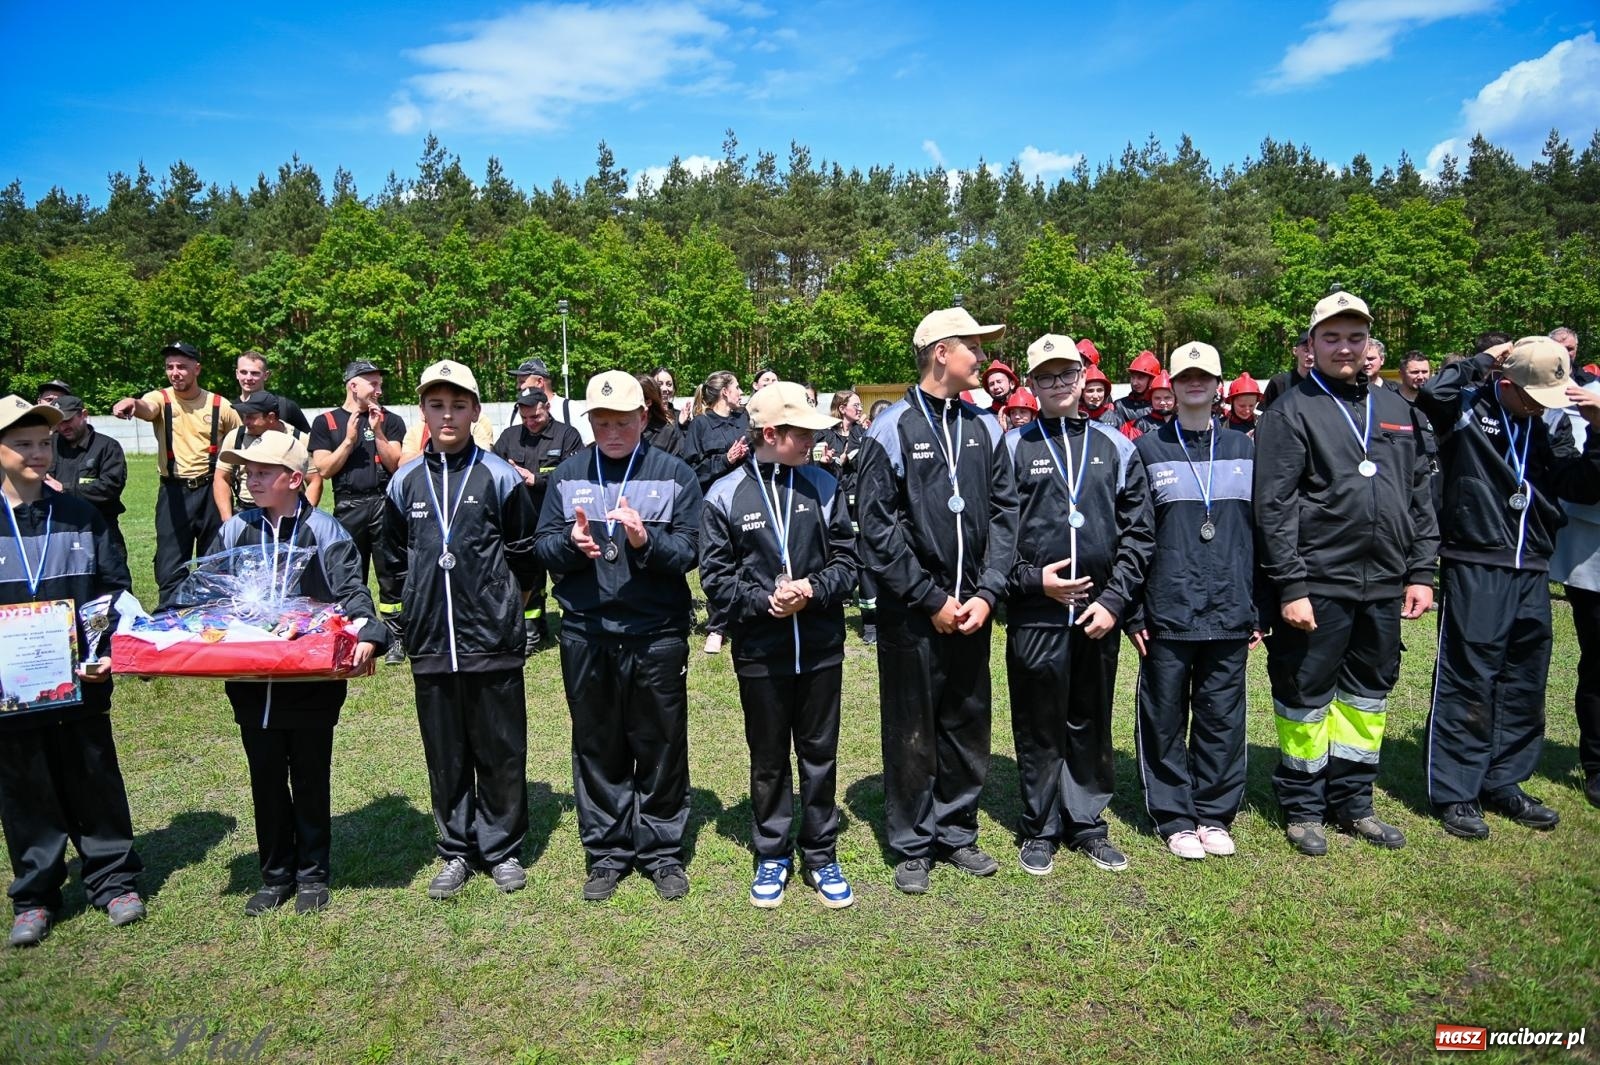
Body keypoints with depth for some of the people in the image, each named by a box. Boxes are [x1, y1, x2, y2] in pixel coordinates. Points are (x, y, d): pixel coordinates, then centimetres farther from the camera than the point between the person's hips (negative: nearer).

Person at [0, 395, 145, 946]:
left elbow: (116, 589, 4)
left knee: (95, 784, 10)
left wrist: (111, 652, -8)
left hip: (81, 681, 0)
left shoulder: (81, 517, 2)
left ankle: (115, 881, 24)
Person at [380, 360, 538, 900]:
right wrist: (418, 607, 12)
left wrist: (496, 601, 7)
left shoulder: (499, 476, -4)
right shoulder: (405, 482, 6)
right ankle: (456, 850, 27)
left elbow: (523, 554, 4)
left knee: (501, 752, 7)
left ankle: (502, 849, 23)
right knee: (445, 754, 12)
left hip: (494, 640, -3)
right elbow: (395, 560, 17)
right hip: (430, 644, 3)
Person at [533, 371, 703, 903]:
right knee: (597, 746, 12)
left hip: (657, 634, -2)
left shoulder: (675, 474, 0)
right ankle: (607, 851, 28)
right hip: (585, 634, 2)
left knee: (661, 747, 8)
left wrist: (647, 541, -24)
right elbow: (542, 546, 5)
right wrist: (571, 544, -16)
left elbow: (689, 551, -6)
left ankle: (662, 850, 25)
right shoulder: (568, 475, 7)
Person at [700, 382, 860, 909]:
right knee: (768, 760, 13)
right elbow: (715, 575, -4)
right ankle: (772, 855, 31)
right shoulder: (725, 495, -5)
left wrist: (813, 590, -17)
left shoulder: (824, 486, 1)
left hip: (820, 647, 2)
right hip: (760, 651, -1)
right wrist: (763, 602, -18)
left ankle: (820, 856, 29)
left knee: (820, 755, 13)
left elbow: (848, 558, 1)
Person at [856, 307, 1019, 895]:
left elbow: (1004, 511, 6)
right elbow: (877, 527, -10)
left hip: (972, 607, 5)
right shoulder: (893, 429, -8)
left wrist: (987, 592, -5)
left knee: (969, 726, 14)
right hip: (912, 610, -4)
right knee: (912, 733, 7)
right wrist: (932, 600, -11)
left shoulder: (984, 427, 6)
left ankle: (957, 832, 32)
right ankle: (911, 847, 24)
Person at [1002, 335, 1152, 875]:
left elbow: (1136, 531, 5)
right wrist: (1032, 578, -12)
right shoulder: (1013, 447, 1)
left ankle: (1086, 822, 29)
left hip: (1098, 613, 2)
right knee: (1039, 725, 7)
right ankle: (1040, 828, 23)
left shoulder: (1115, 447, 8)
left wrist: (1114, 599, -4)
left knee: (1091, 724, 13)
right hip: (1034, 613, -2)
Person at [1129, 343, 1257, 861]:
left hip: (1229, 613, 3)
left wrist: (1259, 609, 8)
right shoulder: (1147, 450, 2)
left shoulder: (1244, 450, 11)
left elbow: (1259, 532, 12)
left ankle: (1215, 815, 24)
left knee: (1223, 716, 9)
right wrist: (1133, 610, -6)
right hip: (1167, 613, -2)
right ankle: (1175, 818, 19)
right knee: (1165, 718, 5)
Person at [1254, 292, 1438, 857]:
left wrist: (1420, 571, 9)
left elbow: (1420, 496, 16)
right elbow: (1273, 506, -12)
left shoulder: (1395, 409, 13)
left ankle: (1353, 800, 30)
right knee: (1306, 694, 5)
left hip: (1383, 585, 6)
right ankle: (1303, 806, 20)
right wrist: (1290, 586, -17)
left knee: (1368, 693, 15)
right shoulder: (1291, 412, -6)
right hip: (1316, 586, -6)